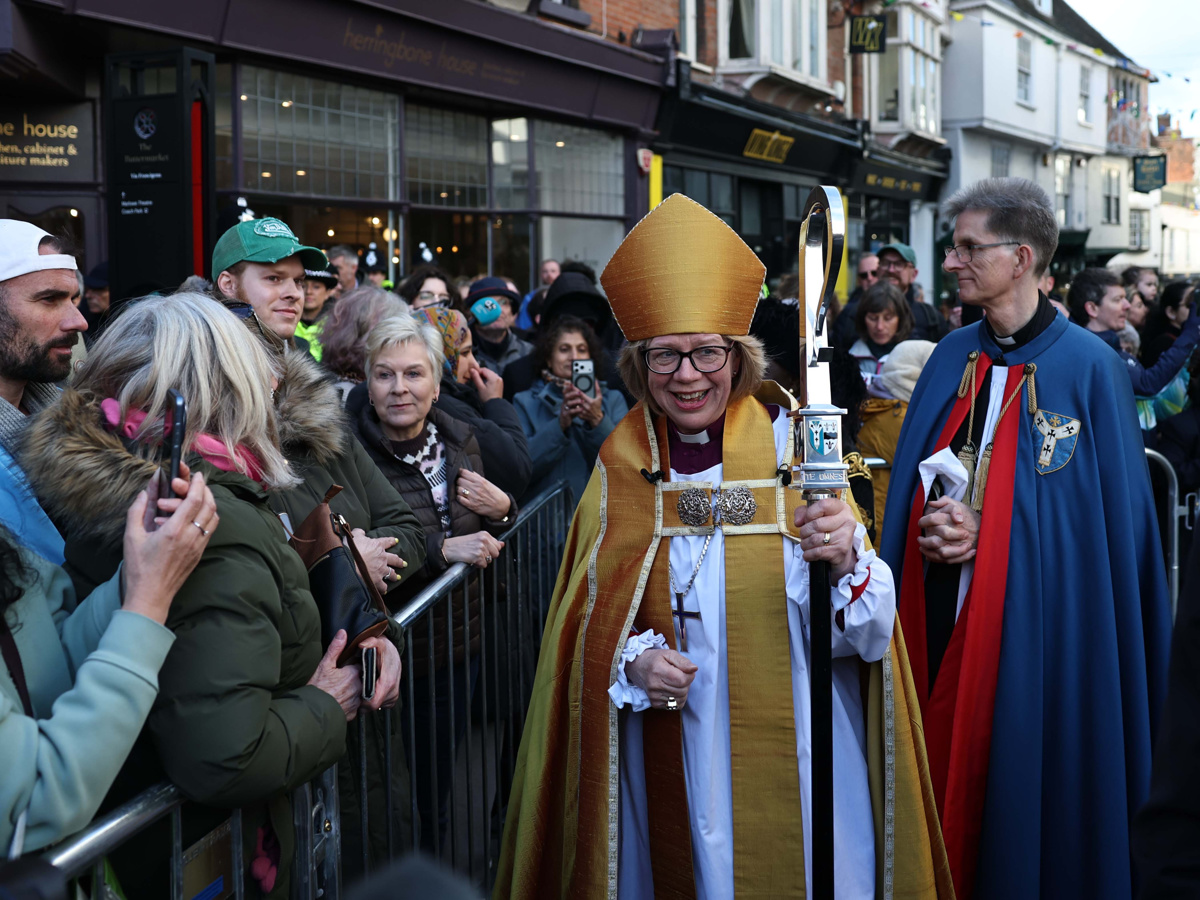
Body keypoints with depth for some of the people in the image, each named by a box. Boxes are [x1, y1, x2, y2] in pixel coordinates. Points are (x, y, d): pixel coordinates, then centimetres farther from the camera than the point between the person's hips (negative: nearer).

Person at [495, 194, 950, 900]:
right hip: (671, 770, 2)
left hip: (792, 758, -2)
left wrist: (845, 564, -31)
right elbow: (586, 625, 5)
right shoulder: (621, 470, 1)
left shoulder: (794, 451, -6)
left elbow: (868, 636, -11)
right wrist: (632, 662, -14)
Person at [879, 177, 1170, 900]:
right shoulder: (953, 357, 8)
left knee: (1027, 792, 4)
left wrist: (984, 531, -15)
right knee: (944, 769, 10)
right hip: (944, 615, 5)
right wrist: (931, 531, -9)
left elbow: (1109, 514, -9)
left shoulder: (1089, 367, -8)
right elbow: (912, 485, 12)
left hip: (1037, 622, -4)